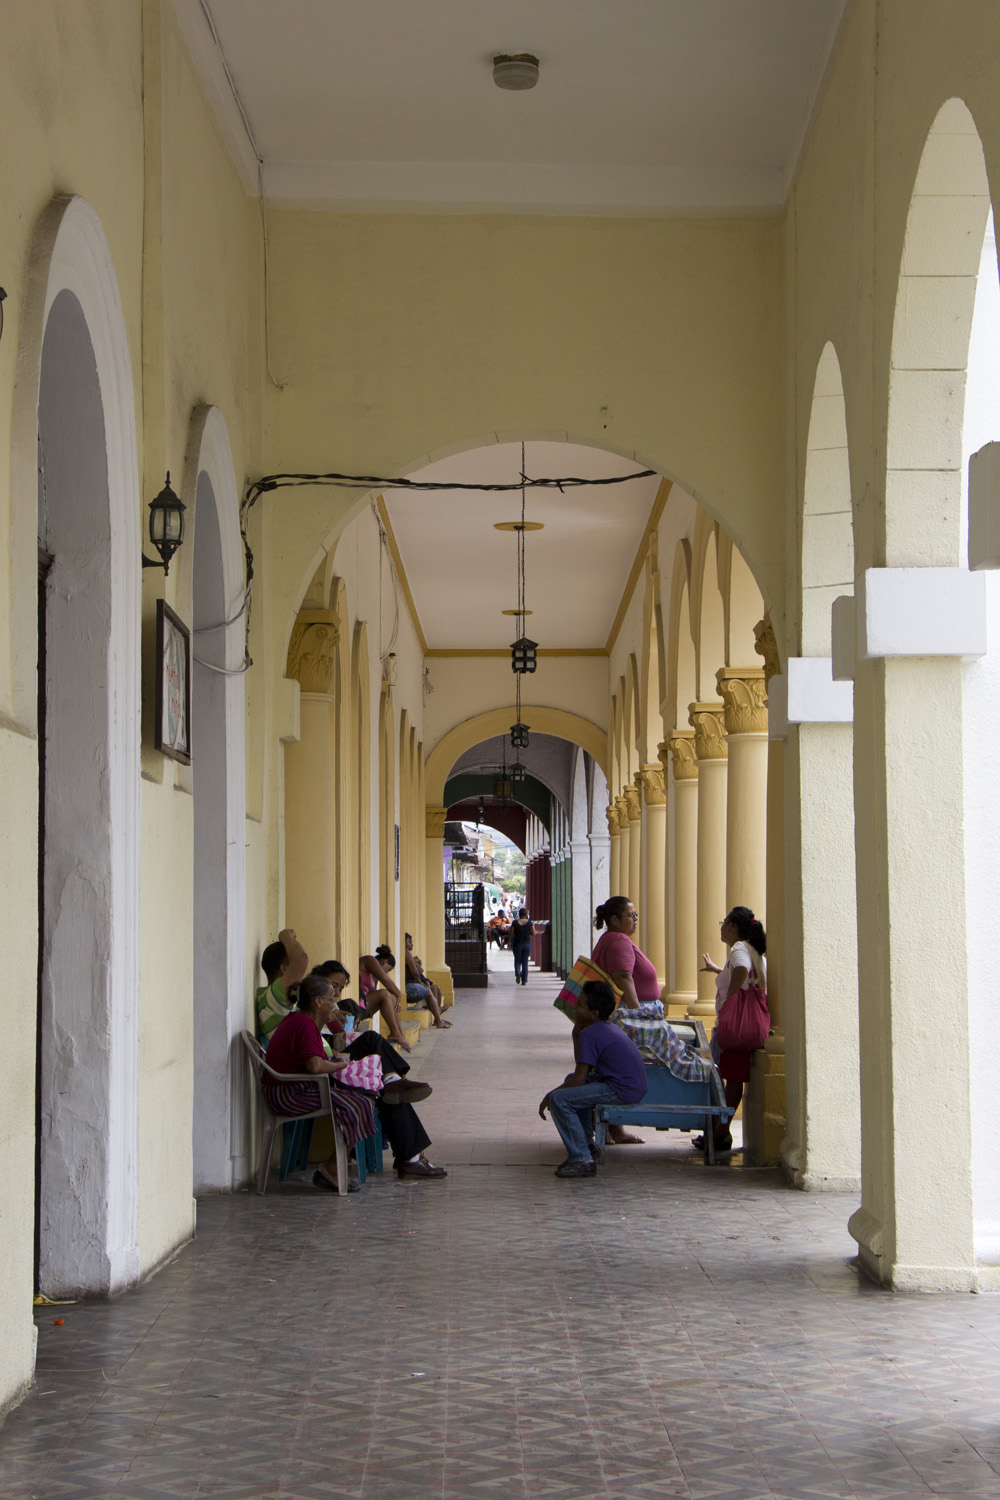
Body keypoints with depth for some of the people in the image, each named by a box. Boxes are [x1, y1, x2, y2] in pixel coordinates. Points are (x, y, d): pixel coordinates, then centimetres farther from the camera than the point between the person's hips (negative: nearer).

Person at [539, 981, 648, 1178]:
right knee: (571, 1080, 29)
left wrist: (550, 1095, -2)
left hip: (623, 1091, -11)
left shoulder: (589, 1034, -14)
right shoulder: (609, 1027, 16)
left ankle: (582, 1160, -13)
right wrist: (577, 1031, 14)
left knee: (560, 1100, -16)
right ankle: (587, 1145, 30)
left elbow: (580, 1078, -16)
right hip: (635, 1086, 11)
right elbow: (583, 1070, 24)